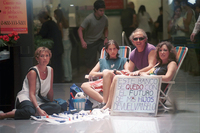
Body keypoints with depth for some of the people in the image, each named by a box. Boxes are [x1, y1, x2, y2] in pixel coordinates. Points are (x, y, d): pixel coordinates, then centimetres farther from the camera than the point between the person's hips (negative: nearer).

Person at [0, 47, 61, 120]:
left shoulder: (50, 70, 9)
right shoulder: (33, 72, -10)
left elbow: (50, 90, 17)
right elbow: (32, 94, -19)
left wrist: (51, 104, 18)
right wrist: (39, 109, -33)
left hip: (39, 102, 6)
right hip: (25, 99, -6)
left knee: (57, 107, -26)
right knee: (29, 111, -44)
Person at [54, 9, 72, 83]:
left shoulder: (60, 23, -15)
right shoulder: (65, 21, 9)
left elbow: (61, 35, -15)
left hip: (64, 43, -8)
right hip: (68, 42, 8)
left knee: (64, 61, -2)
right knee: (68, 60, 12)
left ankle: (67, 78, 1)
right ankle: (70, 77, 17)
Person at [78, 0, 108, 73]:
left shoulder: (105, 18, -6)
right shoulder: (89, 19, -19)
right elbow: (80, 30, -17)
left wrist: (106, 38, -4)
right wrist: (82, 41, -31)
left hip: (100, 40, 3)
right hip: (90, 42, -3)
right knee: (90, 63, 2)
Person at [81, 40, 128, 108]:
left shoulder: (123, 60, 25)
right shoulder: (102, 61, 30)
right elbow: (91, 74, 17)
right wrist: (103, 73, -2)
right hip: (102, 82, 3)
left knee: (106, 72, -35)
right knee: (84, 86, -23)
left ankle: (105, 102, -37)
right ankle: (103, 100, -36)